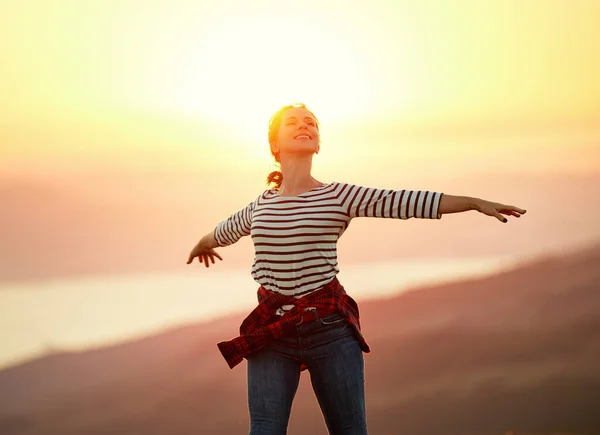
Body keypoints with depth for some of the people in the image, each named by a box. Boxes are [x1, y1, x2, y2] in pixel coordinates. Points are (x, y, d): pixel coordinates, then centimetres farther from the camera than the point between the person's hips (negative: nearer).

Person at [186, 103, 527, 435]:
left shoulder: (339, 196, 0)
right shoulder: (261, 205, 11)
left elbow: (408, 202, -6)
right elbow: (227, 230, 33)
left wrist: (476, 202, -11)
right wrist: (202, 244, 53)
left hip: (331, 328, -2)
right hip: (272, 333, 2)